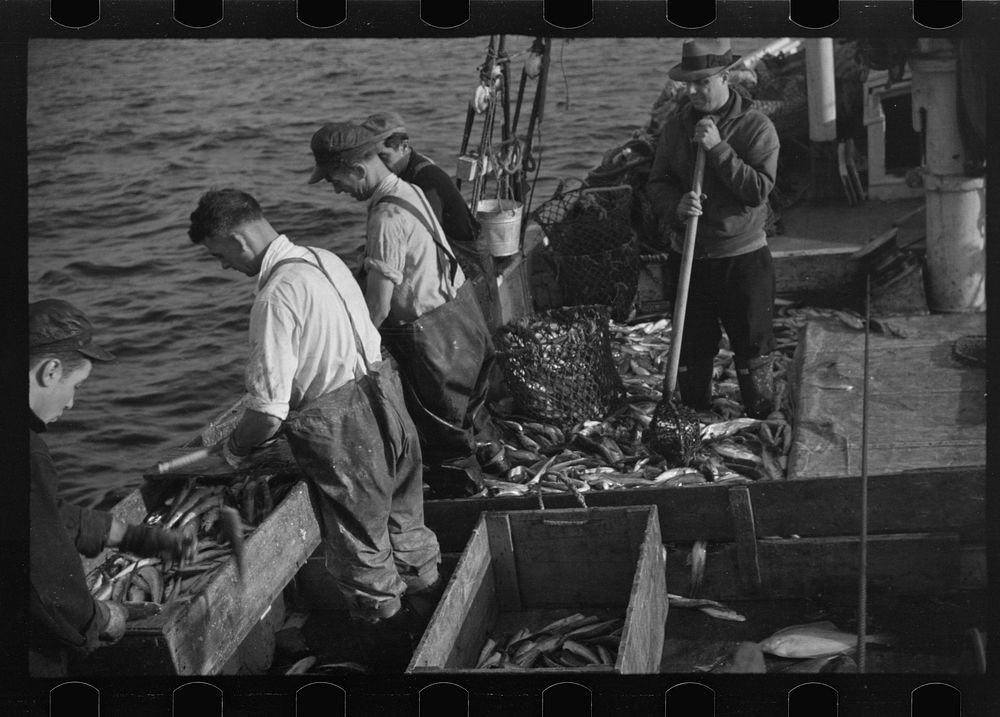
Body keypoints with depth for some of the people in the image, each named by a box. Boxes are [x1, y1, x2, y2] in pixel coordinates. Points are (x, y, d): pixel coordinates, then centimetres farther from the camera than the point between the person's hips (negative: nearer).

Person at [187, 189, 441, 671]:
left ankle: (387, 657, 25)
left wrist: (233, 448, -2)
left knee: (361, 552, 11)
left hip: (340, 431, -8)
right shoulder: (325, 259, 4)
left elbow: (270, 411, -22)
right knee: (403, 520, 24)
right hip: (381, 392, 8)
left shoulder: (276, 297, -22)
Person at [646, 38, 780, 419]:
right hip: (688, 257, 4)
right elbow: (657, 183, 5)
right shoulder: (676, 126, 4)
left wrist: (718, 149, -23)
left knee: (752, 346, 3)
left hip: (743, 256, -4)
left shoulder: (756, 127, -8)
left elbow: (759, 189, -17)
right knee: (691, 349, 12)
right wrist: (676, 206, -17)